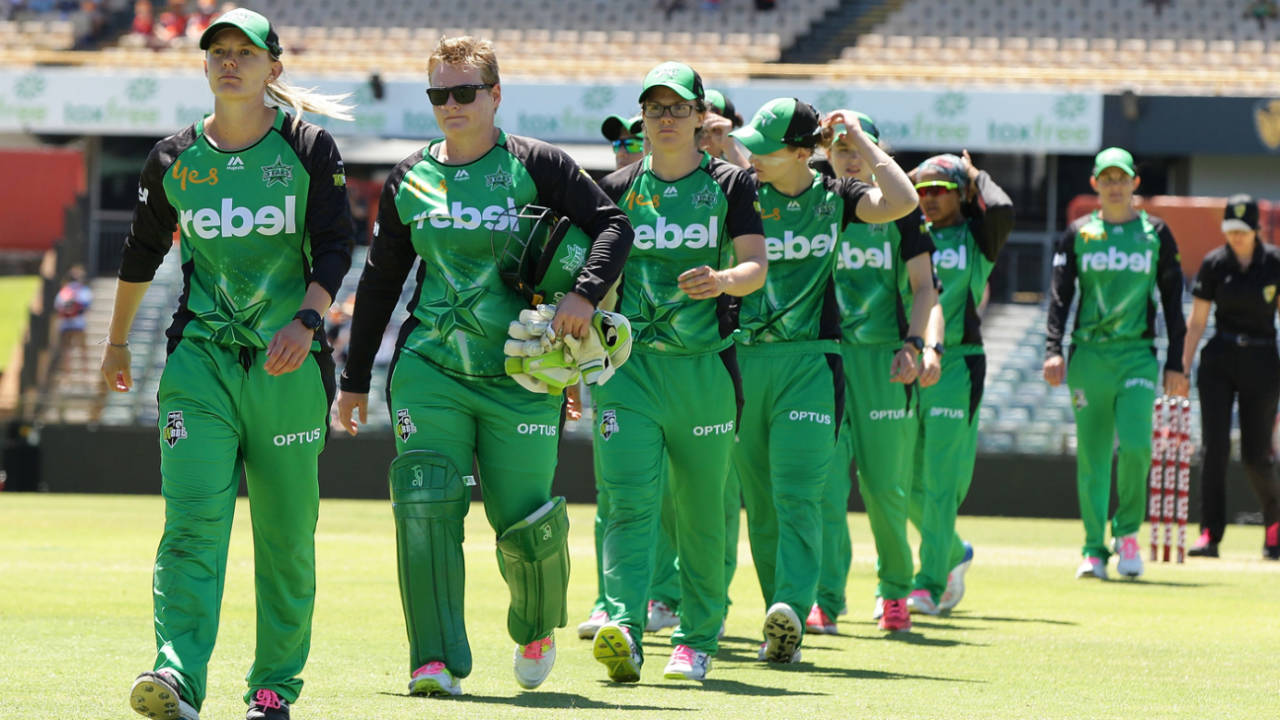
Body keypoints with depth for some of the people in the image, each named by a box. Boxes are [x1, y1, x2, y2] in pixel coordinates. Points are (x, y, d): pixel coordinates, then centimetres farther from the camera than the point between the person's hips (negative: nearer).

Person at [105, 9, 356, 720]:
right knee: (194, 515, -15)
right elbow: (142, 253, 21)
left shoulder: (309, 149, 1)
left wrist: (305, 320, -24)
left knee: (287, 533, 3)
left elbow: (335, 248, -7)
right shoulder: (175, 158, 8)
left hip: (288, 363, -1)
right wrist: (118, 341, 29)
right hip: (201, 359, 1)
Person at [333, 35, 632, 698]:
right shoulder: (410, 179, 10)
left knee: (524, 525, -1)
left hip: (520, 375, -2)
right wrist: (355, 381, 17)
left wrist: (584, 293, -21)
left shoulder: (535, 166, 0)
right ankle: (437, 661, -12)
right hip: (429, 369, 2)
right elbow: (380, 281, 17)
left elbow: (612, 224, -3)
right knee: (425, 505, -15)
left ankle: (537, 629, 31)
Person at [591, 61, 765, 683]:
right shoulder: (618, 188, 11)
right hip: (630, 364, 1)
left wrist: (723, 281, -29)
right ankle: (623, 630, -27)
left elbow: (756, 265, -7)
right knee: (629, 500, -14)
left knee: (700, 509, 8)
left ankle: (698, 637, 23)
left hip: (704, 366, -1)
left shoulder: (728, 185, 5)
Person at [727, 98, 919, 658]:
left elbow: (902, 201, -10)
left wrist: (860, 142, -5)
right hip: (743, 360, 2)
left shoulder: (833, 198, 3)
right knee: (759, 501, 5)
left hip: (810, 362, -2)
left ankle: (791, 613, -24)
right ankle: (780, 625, 11)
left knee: (796, 494, -14)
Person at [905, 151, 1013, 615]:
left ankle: (931, 584, -4)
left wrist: (977, 176, -3)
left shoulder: (977, 237, 1)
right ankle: (953, 554, 31)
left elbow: (1001, 209, -18)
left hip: (957, 364, -5)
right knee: (906, 477, 8)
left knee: (941, 480, -8)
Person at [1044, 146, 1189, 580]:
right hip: (1088, 354, 1)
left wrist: (1175, 363, 3)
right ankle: (1094, 550, 6)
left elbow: (1172, 300, 9)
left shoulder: (1156, 234, 8)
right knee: (1091, 455, 0)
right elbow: (1060, 296, 5)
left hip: (1137, 354, -1)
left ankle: (1127, 532, 3)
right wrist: (1053, 350, -8)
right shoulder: (1078, 234, 9)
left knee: (1135, 444, -17)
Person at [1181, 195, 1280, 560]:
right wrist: (1182, 368, -2)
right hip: (1218, 361, 1)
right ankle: (1209, 534, -10)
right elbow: (1196, 321, 3)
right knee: (1215, 446, -10)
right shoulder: (1214, 264, 0)